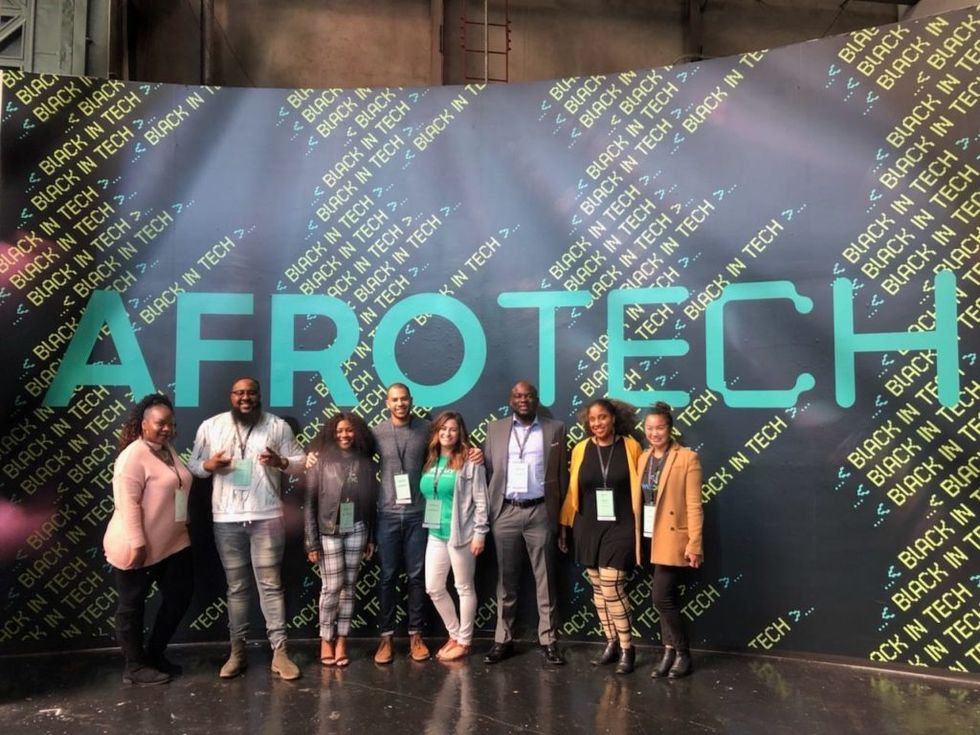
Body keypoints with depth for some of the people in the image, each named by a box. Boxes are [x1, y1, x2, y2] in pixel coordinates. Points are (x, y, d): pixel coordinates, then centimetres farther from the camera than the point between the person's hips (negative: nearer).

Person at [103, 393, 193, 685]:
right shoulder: (133, 456, -18)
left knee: (179, 597, 12)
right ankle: (135, 667, 19)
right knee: (132, 606, 7)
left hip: (172, 543, 9)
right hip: (139, 548, -9)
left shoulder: (168, 450, 9)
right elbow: (127, 503, -23)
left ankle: (155, 656, 27)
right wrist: (137, 544, -25)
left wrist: (181, 528, 21)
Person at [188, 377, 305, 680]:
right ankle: (237, 651, 22)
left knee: (271, 584, 2)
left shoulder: (278, 426, 2)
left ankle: (279, 651, 8)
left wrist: (281, 462, -17)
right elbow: (193, 465, 10)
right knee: (236, 586, 10)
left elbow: (300, 462, 4)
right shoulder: (210, 426, 5)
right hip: (226, 520, 2)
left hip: (267, 517, -1)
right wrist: (209, 465, -13)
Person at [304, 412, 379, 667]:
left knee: (349, 587, 7)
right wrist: (312, 541, -9)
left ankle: (342, 641, 18)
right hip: (329, 532, -2)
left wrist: (371, 538, 6)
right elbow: (309, 501, -6)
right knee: (332, 587, 0)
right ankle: (326, 640, 17)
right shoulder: (321, 460, -5)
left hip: (356, 531, 3)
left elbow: (372, 501, 6)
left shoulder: (366, 462, 2)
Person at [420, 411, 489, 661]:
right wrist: (428, 525, 9)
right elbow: (425, 495, 13)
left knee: (464, 588, 6)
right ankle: (454, 635, 28)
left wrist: (480, 532, -12)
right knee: (433, 588, 10)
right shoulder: (430, 460, 9)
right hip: (435, 534, 7)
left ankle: (464, 641, 21)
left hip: (461, 534, -6)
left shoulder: (469, 461, -8)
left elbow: (480, 500, -9)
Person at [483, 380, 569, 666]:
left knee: (545, 580, 6)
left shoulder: (555, 429, 4)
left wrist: (561, 513, 1)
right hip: (505, 512, 2)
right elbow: (488, 470, 7)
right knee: (506, 580, 9)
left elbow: (562, 473, 4)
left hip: (540, 511, -1)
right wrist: (487, 510, -1)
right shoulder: (495, 429, 8)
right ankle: (503, 639, 19)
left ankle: (548, 640, 16)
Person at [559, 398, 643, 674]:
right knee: (598, 588, 9)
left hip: (620, 528, -3)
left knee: (611, 587, -8)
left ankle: (627, 648, 9)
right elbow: (572, 490, 8)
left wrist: (640, 526, -3)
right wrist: (564, 525, 9)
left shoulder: (631, 447, -3)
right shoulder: (580, 450, 4)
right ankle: (611, 642, 25)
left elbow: (640, 488, 0)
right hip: (589, 528, 4)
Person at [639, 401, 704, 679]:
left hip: (674, 539, -6)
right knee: (667, 600, 13)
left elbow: (694, 506, -12)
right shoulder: (644, 458, 9)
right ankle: (670, 653, 23)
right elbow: (641, 499, 11)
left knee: (662, 598, -7)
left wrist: (694, 544, -15)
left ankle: (682, 654, 10)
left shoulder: (687, 458, -9)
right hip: (652, 539, 6)